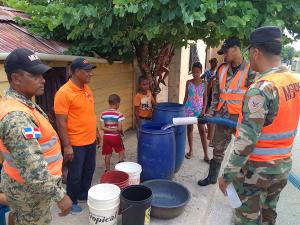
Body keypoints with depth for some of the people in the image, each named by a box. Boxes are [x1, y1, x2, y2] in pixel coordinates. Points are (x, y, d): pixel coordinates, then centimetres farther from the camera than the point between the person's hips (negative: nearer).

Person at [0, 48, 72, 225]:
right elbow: (32, 168, -33)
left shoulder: (20, 103, 3)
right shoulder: (16, 116, -31)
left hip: (28, 184, 9)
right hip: (29, 189, -9)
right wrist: (59, 195, -27)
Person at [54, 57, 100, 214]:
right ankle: (72, 202, 30)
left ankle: (84, 194, 42)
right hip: (75, 144, -8)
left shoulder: (87, 89, 6)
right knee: (75, 175, 9)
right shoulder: (64, 92, -19)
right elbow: (61, 122, -20)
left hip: (90, 141, 8)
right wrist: (67, 146, -20)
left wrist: (96, 131, 18)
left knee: (89, 170, 21)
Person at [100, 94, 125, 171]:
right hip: (115, 137, -3)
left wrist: (111, 130, -6)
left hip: (106, 136, 3)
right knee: (121, 150, 22)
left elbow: (102, 127, -8)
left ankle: (108, 170, 19)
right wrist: (121, 133, 3)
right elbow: (119, 128, -17)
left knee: (107, 154, 13)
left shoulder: (103, 114, -2)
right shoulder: (119, 114, -14)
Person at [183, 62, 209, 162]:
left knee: (202, 131, -1)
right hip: (189, 108, 1)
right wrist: (183, 108, 4)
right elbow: (186, 97, 5)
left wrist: (203, 110, -7)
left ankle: (206, 155, 4)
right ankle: (190, 150, 25)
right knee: (189, 129, 10)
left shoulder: (204, 83, -1)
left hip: (199, 109, -1)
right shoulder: (188, 82, 0)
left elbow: (205, 98, 1)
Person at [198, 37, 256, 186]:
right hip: (222, 116, 6)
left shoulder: (250, 71, -9)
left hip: (241, 117, -5)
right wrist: (210, 113, 7)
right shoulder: (222, 70, 7)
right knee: (218, 149, 16)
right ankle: (212, 177, 31)